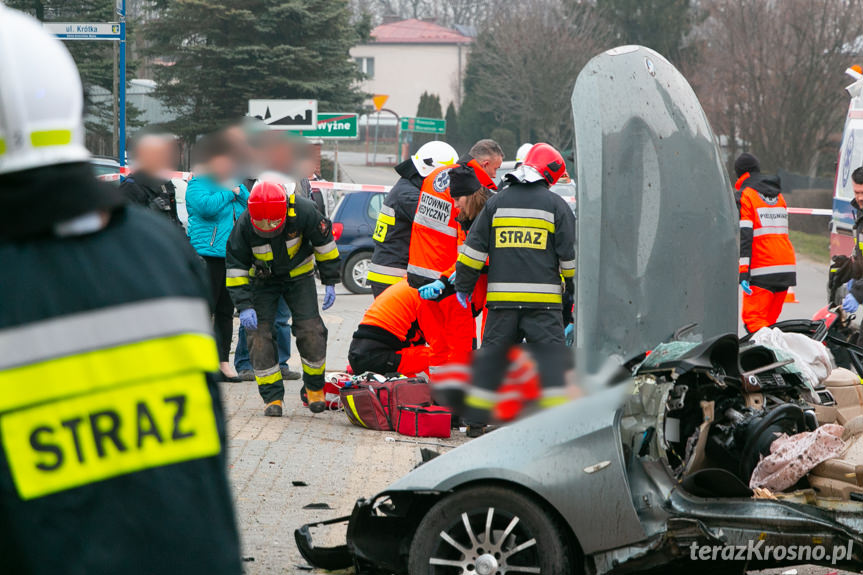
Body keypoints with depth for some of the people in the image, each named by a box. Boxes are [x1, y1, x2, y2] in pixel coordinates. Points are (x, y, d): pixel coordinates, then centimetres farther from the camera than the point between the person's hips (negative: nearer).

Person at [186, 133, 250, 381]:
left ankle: (223, 361, 18)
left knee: (226, 311, 12)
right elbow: (206, 206, -23)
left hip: (232, 256, 8)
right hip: (208, 256, -7)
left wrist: (238, 190, -4)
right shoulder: (198, 185, -5)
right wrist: (228, 192, -12)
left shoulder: (231, 183, 18)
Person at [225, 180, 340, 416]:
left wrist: (330, 282, -6)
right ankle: (272, 397, -1)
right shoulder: (244, 225, -26)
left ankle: (315, 388, 11)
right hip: (263, 280, 1)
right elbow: (236, 267, -15)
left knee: (310, 332, -10)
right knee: (260, 334, -10)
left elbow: (324, 242, -10)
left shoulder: (303, 211, -29)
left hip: (299, 275, 0)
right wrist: (244, 306, -22)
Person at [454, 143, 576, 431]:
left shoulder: (496, 202, 10)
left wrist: (463, 285, 15)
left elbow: (474, 247, 9)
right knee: (550, 354, -1)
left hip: (501, 298, 3)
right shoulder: (556, 205, 2)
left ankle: (475, 418, 12)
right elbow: (570, 254, 3)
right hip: (544, 299, -3)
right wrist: (573, 290, 13)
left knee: (492, 354, 10)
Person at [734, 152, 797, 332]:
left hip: (761, 270, -7)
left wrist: (743, 272, -15)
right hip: (786, 268, 7)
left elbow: (744, 236, -12)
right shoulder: (778, 195, 20)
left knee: (752, 319, -9)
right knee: (769, 321, 12)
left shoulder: (744, 196, -3)